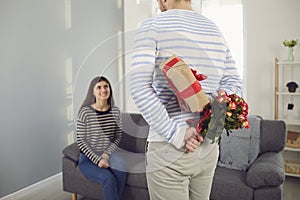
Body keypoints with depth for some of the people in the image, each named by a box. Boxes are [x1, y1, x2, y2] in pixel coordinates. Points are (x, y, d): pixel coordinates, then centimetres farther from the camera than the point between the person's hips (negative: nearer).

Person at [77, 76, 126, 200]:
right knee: (109, 178, -28)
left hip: (108, 154, 3)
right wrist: (98, 160, -15)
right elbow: (81, 141, -9)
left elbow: (118, 137, 5)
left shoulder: (115, 111, 0)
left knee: (121, 169, -28)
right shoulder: (85, 112, -12)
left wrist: (106, 154, -10)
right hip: (88, 159, -3)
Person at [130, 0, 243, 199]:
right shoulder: (215, 30, 11)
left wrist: (175, 134, -17)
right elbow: (234, 83, 10)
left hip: (169, 148, -6)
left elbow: (140, 87, -19)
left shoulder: (152, 26, -7)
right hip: (208, 147, 6)